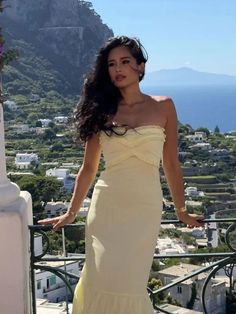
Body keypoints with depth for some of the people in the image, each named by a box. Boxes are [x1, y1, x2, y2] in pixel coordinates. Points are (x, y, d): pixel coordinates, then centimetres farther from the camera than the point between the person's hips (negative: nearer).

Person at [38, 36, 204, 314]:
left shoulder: (163, 107, 3)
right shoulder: (101, 111, 5)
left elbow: (171, 164, 8)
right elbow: (88, 168, 10)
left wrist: (181, 212, 13)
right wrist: (71, 213, 12)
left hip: (145, 210, -1)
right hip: (106, 208, 1)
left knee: (129, 284, -4)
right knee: (103, 283, 2)